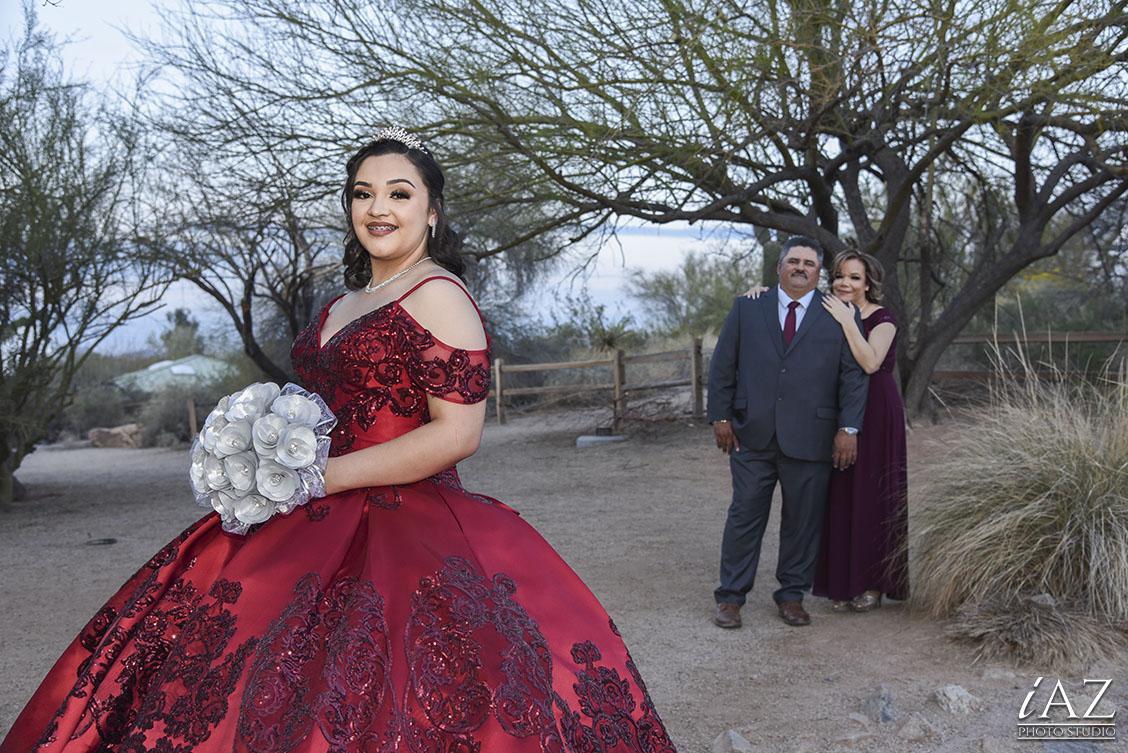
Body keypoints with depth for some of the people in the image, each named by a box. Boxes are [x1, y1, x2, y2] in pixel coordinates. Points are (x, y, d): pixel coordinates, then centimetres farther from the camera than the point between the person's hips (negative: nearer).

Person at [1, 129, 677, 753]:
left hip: (407, 530, -8)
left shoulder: (437, 296, -10)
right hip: (324, 522, 9)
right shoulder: (346, 304, 16)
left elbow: (457, 433, -17)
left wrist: (327, 476, -14)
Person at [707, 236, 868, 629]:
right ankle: (731, 597, 13)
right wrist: (721, 417, 2)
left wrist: (848, 428, -4)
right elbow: (723, 366, 8)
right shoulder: (746, 308, 9)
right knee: (745, 515, 4)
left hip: (810, 439, 0)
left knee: (803, 519, 7)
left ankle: (792, 596, 21)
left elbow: (854, 375, 3)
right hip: (752, 435, 0)